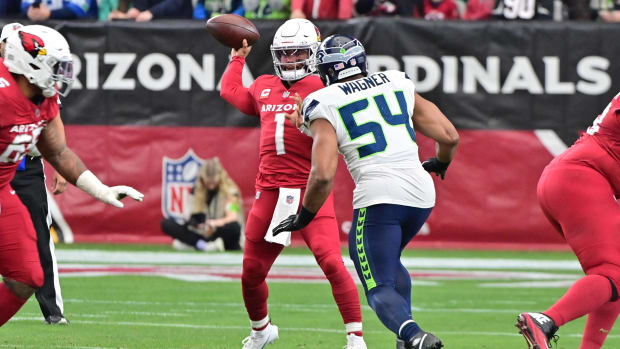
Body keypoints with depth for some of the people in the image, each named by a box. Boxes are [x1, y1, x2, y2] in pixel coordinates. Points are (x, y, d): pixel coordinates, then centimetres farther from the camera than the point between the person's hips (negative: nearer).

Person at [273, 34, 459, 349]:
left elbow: (323, 175, -9)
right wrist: (441, 163, 36)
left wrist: (304, 216, 7)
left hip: (378, 196, -5)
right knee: (387, 258, 31)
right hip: (420, 193, 5)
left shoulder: (325, 106, 2)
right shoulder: (398, 85, 15)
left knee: (380, 288, 0)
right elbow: (449, 136, 14)